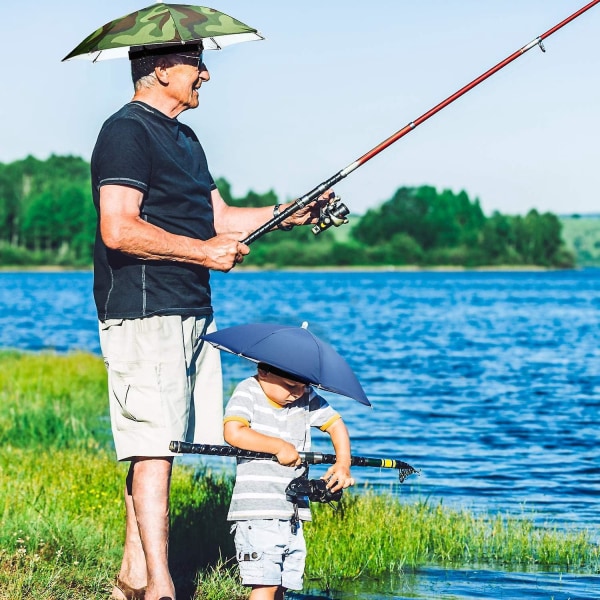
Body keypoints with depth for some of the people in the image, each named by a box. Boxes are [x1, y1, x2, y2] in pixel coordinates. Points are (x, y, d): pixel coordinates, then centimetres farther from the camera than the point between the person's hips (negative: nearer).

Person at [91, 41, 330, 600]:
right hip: (144, 313, -10)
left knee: (155, 445, 10)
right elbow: (118, 229, -20)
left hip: (190, 312, 10)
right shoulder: (127, 132, -11)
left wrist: (287, 214, 8)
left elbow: (218, 218, 21)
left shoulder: (182, 137, 21)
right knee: (153, 446, -11)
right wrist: (204, 251, -17)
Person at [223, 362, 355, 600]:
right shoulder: (248, 392, -6)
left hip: (293, 512, 6)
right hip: (257, 510, -6)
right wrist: (280, 446, -16)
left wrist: (343, 464, 1)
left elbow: (336, 425, 16)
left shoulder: (306, 397, 9)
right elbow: (233, 432, -22)